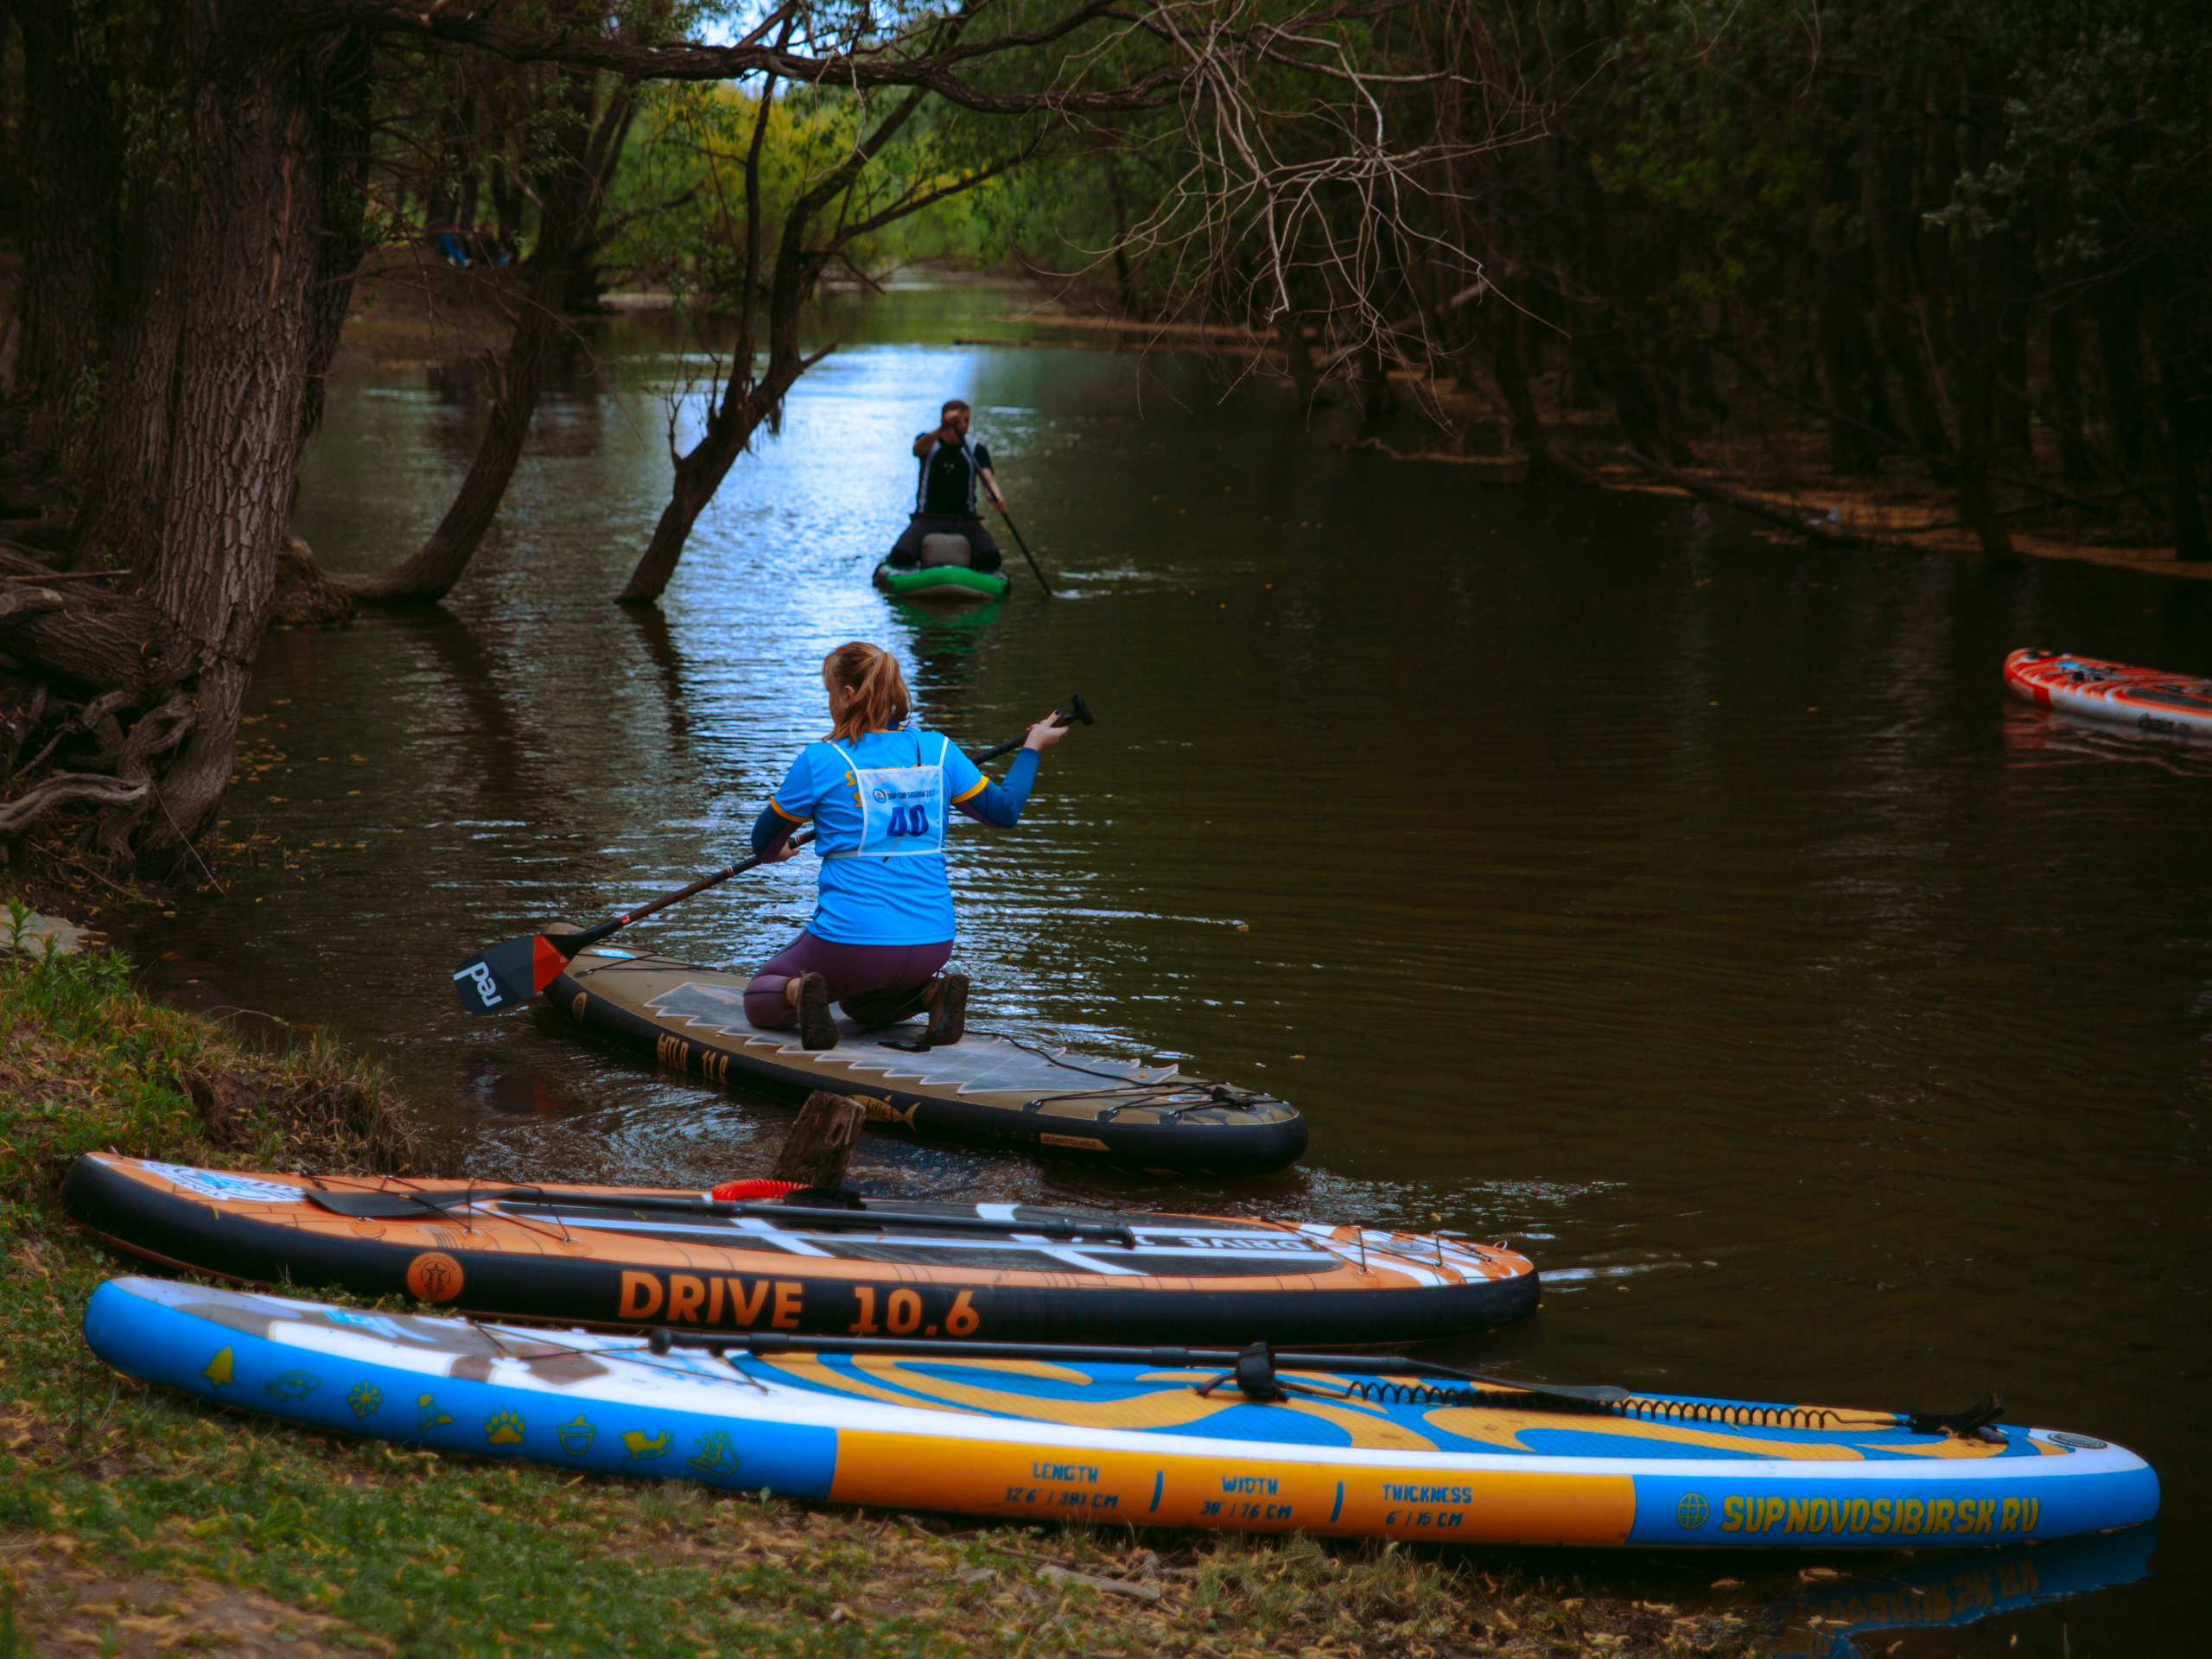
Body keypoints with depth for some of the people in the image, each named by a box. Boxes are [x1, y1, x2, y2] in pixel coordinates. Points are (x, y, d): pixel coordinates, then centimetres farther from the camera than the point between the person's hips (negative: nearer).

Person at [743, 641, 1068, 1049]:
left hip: (850, 938, -5)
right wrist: (1032, 747, 29)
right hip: (932, 945, 5)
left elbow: (764, 843, 7)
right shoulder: (938, 751, 2)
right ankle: (933, 993, 4)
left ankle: (800, 993, -15)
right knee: (864, 1006, 34)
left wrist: (778, 852, 33)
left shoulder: (820, 760, -7)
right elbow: (1006, 811, 13)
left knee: (760, 997, 19)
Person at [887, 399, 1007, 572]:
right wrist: (942, 429, -40)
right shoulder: (929, 442, 5)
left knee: (990, 558, -26)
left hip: (964, 520, 1)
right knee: (899, 556, -28)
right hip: (928, 518, -1)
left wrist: (996, 498, -33)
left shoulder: (976, 451, 8)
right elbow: (919, 449, -21)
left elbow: (987, 478, -9)